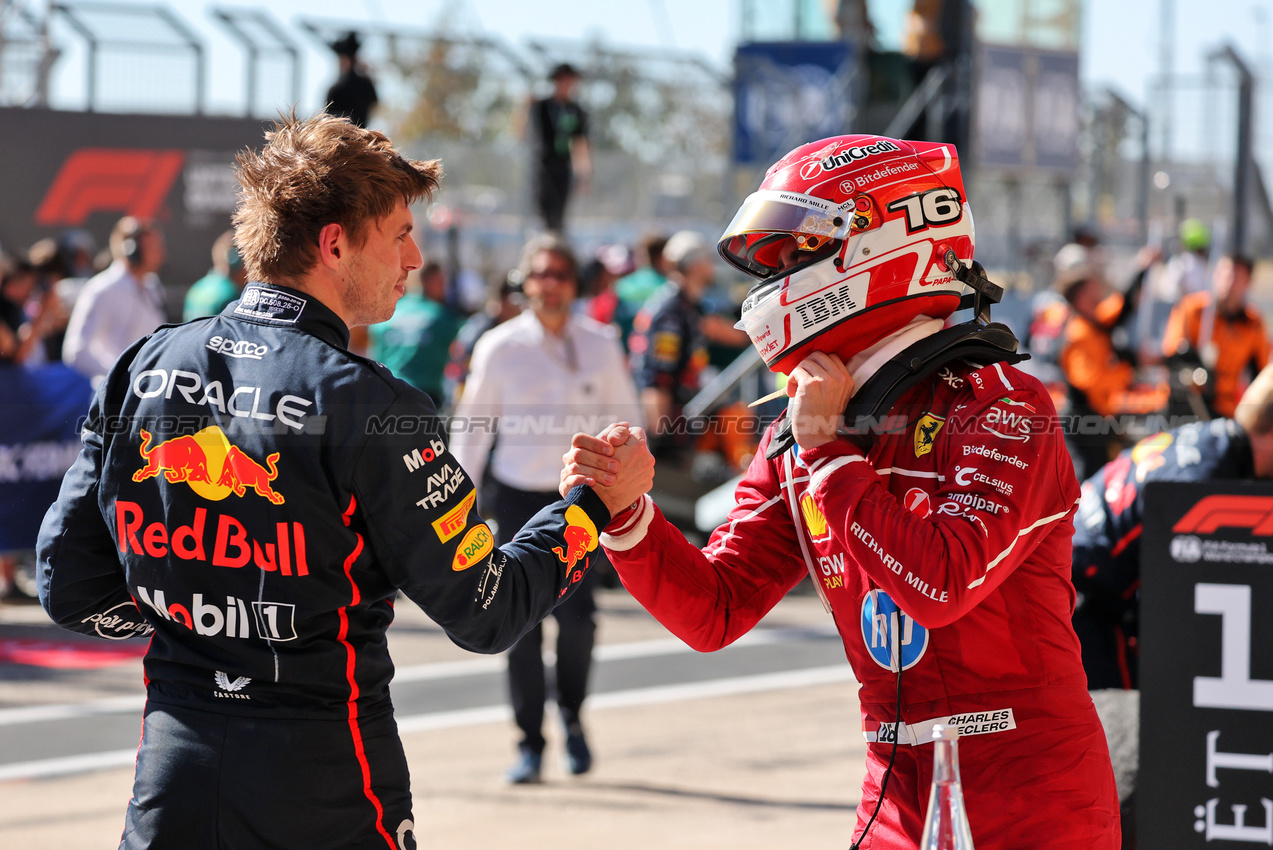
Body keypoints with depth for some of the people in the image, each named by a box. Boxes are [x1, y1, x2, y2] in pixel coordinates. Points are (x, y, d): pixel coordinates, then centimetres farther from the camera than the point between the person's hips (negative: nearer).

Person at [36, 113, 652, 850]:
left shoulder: (144, 368, 1)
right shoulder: (366, 407, -14)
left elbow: (71, 590, 5)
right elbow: (486, 615, -10)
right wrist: (595, 507, 3)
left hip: (174, 777, 4)